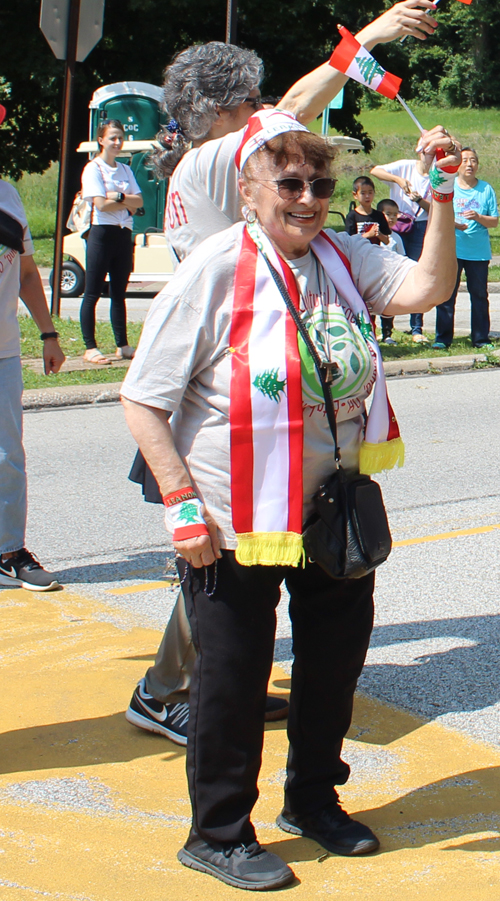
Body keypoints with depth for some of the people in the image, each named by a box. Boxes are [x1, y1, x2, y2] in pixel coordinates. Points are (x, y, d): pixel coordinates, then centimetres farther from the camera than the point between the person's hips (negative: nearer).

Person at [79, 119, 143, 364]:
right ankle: (90, 348, -2)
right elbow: (101, 204, -14)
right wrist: (128, 203, -5)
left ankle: (122, 346, 14)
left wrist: (118, 196, -12)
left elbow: (139, 201, 4)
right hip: (102, 233, -6)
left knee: (119, 293, 11)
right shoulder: (93, 168, -3)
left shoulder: (125, 170, 15)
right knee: (92, 294, -4)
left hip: (124, 234, 6)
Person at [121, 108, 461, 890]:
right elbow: (143, 401, -12)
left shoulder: (344, 257, 2)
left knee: (335, 657, 18)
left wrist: (442, 197, -24)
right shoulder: (213, 269, -13)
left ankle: (314, 799, 41)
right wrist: (182, 502, -18)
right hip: (235, 525, -5)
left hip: (336, 511, 6)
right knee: (232, 677, 5)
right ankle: (218, 833, 25)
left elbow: (427, 288, -15)